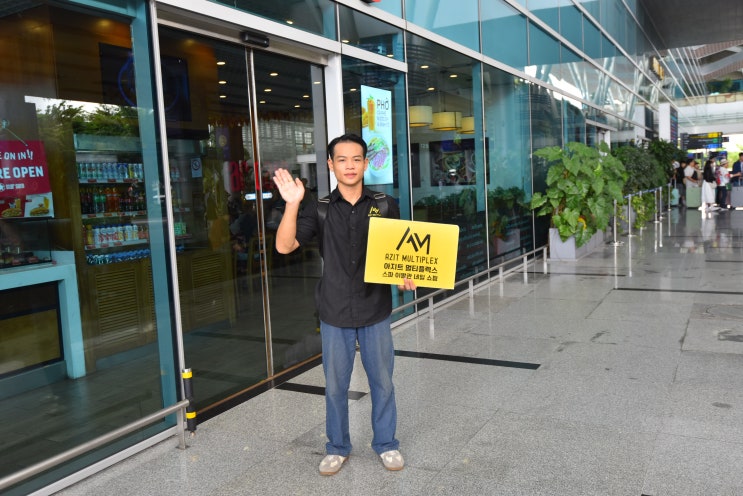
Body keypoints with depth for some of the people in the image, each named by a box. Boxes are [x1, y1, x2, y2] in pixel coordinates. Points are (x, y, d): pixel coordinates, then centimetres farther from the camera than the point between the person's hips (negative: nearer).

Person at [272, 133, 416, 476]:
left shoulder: (385, 207, 1)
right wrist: (292, 204, -22)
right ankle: (337, 447, 31)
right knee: (335, 384, 12)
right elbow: (285, 246, -11)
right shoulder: (319, 210, -1)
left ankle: (386, 444, 31)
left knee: (382, 381, 11)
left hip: (375, 310, 0)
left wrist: (405, 277, -11)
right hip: (335, 312, 0)